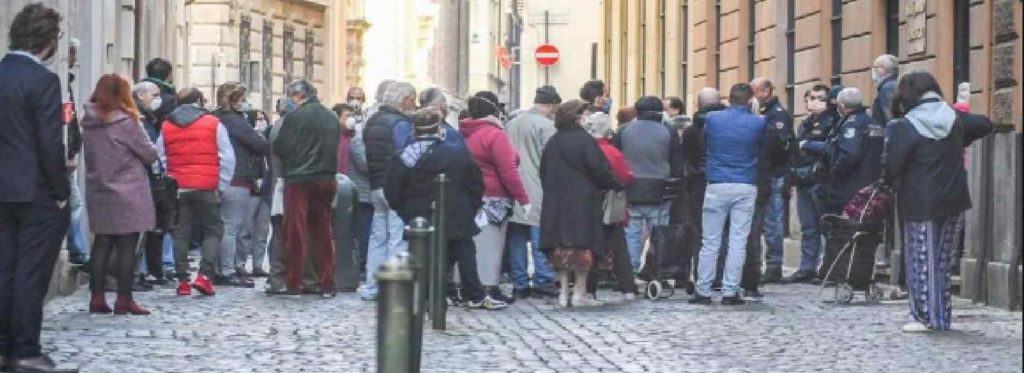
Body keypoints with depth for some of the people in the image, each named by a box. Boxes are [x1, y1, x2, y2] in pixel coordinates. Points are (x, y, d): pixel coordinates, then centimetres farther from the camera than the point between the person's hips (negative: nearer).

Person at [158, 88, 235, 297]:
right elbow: (227, 158, -2)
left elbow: (160, 160, 11)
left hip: (178, 188, 3)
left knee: (181, 234, 8)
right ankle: (205, 275, -10)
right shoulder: (213, 124, 1)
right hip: (206, 188, -3)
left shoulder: (166, 127, 9)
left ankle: (182, 280, 5)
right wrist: (221, 186, 3)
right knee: (213, 231, 6)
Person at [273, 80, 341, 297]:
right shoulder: (331, 118, 6)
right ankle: (327, 284, 10)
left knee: (295, 232, 1)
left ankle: (293, 282, 3)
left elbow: (280, 148, -7)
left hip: (299, 180, -5)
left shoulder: (295, 117, -11)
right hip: (326, 180, 5)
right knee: (323, 232, 9)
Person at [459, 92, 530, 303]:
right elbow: (508, 172, -17)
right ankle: (489, 290, -4)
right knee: (490, 245, -4)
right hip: (493, 199, -8)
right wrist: (523, 200, -12)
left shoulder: (466, 134, 11)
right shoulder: (495, 135, -13)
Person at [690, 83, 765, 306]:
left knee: (710, 242, 5)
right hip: (746, 187, -1)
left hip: (717, 186, 1)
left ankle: (703, 291, 6)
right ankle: (730, 292, 0)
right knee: (738, 242, 2)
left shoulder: (712, 119, -1)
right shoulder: (757, 123, -3)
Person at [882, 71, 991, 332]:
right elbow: (985, 125, 19)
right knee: (942, 261, 14)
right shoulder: (955, 119, 3)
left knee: (922, 261, 5)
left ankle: (926, 317, 6)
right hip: (954, 202, 6)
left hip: (920, 205, -6)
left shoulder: (903, 127, -16)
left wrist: (892, 183, 3)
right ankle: (943, 317, 19)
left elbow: (891, 167, -17)